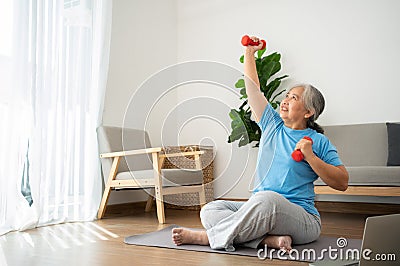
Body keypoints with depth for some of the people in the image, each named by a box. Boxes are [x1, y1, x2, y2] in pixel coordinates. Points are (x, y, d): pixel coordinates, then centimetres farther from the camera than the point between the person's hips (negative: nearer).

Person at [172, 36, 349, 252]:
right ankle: (270, 239, -30)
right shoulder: (272, 125, 15)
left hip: (301, 218, -5)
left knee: (267, 198, -39)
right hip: (260, 210, 6)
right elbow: (253, 88, 18)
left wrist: (310, 156, -12)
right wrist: (249, 52, 21)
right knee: (210, 210, -15)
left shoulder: (319, 141, 3)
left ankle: (207, 237, -27)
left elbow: (342, 183, -3)